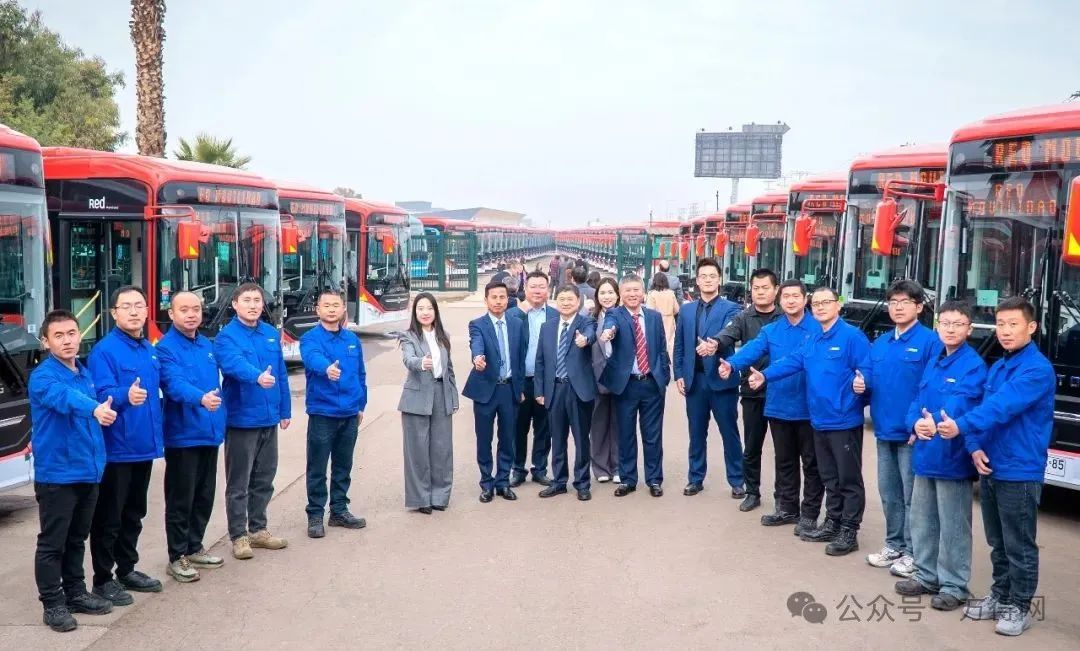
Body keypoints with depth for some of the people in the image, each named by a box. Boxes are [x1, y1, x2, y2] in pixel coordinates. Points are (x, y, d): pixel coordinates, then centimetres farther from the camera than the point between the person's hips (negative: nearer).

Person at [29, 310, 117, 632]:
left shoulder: (85, 373, 10)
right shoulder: (42, 376, -15)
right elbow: (66, 398, -37)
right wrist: (95, 409, -55)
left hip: (88, 470, 7)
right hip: (56, 473, -7)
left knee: (77, 539, 18)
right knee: (52, 542, 2)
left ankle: (76, 593, 30)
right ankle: (53, 604, 12)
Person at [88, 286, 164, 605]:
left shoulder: (150, 350, 10)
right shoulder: (104, 350, -13)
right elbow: (102, 395, -23)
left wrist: (158, 437, 15)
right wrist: (125, 396, -43)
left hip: (144, 446, 8)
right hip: (116, 449, -7)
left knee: (134, 514, 18)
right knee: (109, 517, 2)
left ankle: (127, 570, 30)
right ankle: (103, 579, 13)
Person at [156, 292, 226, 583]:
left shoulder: (207, 344, 11)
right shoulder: (166, 348, -13)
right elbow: (175, 384, -29)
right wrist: (200, 399, -47)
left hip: (209, 433, 7)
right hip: (182, 435, -7)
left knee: (205, 496, 16)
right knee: (181, 499, 1)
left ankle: (194, 548, 29)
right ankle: (177, 557, 12)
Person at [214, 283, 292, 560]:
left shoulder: (272, 334, 8)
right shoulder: (227, 336, -11)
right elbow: (235, 363, -32)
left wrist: (285, 409, 12)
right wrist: (257, 376, -51)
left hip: (268, 418, 6)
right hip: (241, 419, -6)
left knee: (264, 480, 16)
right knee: (239, 483, 4)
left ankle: (258, 529, 29)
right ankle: (239, 536, 15)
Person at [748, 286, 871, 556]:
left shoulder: (853, 336, -11)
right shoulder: (812, 341, 12)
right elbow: (792, 362, 3)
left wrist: (860, 387, -27)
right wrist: (765, 375, -8)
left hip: (844, 420, -8)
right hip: (820, 420, 8)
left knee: (848, 478, 3)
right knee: (829, 477, 18)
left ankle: (849, 532, 11)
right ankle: (833, 523, 29)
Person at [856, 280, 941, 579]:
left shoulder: (930, 342, -10)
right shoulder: (880, 343, 11)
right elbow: (867, 379, 16)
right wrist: (860, 384, -7)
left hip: (913, 433, -7)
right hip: (884, 431, 7)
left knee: (912, 495, 2)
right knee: (888, 493, 16)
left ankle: (912, 552, 13)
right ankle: (894, 545, 29)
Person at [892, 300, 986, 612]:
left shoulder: (974, 365, -10)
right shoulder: (933, 362, 12)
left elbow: (961, 404, -25)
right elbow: (917, 400, 8)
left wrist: (937, 425, -42)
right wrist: (915, 424, -13)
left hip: (953, 458, -7)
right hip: (925, 455, 7)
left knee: (953, 526, 3)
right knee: (921, 520, 17)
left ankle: (954, 585, 16)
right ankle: (927, 575, 31)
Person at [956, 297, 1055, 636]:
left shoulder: (1038, 369, -15)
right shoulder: (997, 368, 12)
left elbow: (1002, 406, -27)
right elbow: (984, 407, 10)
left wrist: (961, 426, -36)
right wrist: (975, 447, -7)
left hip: (1019, 472, -7)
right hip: (990, 469, 8)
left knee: (1019, 546, 5)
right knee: (998, 543, 19)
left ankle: (1019, 607, 17)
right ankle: (1000, 595, 32)